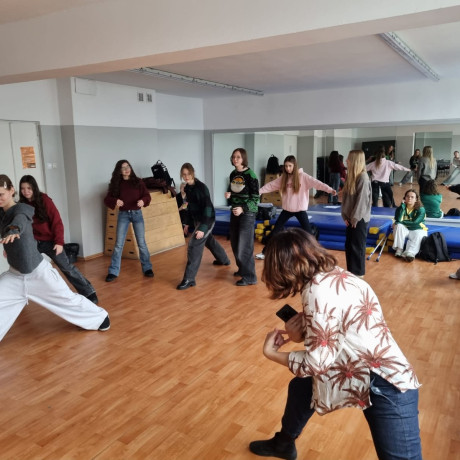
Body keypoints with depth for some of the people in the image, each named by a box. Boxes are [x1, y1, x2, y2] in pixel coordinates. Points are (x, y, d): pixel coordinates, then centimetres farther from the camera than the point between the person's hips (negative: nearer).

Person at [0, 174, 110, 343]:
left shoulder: (21, 208, -18)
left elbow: (20, 220, -43)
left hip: (38, 272, -6)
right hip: (15, 274, 6)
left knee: (68, 299, 6)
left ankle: (100, 317, 28)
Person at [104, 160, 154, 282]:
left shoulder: (138, 181, -1)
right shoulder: (116, 184, -1)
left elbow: (147, 196, -3)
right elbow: (107, 199, -4)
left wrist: (143, 201, -25)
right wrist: (115, 201, -25)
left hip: (137, 214, 0)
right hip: (123, 214, 0)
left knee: (141, 243, 4)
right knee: (119, 244, 1)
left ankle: (147, 268, 17)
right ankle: (113, 272, 8)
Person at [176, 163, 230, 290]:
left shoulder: (201, 187, -23)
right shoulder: (187, 188, 2)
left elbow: (207, 208, -26)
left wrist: (203, 228, -31)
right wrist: (187, 223, 12)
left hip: (207, 220, -9)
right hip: (197, 220, 9)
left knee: (194, 246, -15)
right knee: (209, 241, 28)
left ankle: (189, 279, -12)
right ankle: (224, 260, 54)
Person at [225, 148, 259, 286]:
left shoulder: (250, 175, -14)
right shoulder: (233, 174, 6)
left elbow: (255, 198, -14)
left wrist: (243, 208, -27)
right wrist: (228, 195, -5)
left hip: (247, 213, -7)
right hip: (234, 212, 7)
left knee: (244, 245, -6)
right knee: (235, 244, 13)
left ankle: (249, 276, 4)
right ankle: (242, 269, 32)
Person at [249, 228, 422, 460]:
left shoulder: (318, 290, -25)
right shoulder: (335, 275, 0)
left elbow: (317, 362, -21)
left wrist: (271, 352, -6)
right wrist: (303, 332, -5)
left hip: (385, 386, -10)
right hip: (361, 372, 10)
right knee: (301, 386, 22)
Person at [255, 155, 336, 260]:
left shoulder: (302, 176, -11)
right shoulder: (283, 178, 2)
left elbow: (315, 183, -23)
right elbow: (271, 185, 5)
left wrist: (330, 190, -36)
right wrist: (258, 191, 1)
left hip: (300, 209, -4)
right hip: (287, 209, 4)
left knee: (308, 232, -3)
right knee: (275, 231, 9)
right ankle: (265, 252, 21)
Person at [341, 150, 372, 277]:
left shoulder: (363, 178, -16)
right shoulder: (351, 176, 9)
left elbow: (362, 200, -18)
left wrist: (355, 217, -16)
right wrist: (345, 215, 4)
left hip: (360, 219, -8)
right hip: (351, 218, 8)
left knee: (357, 247, 2)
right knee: (348, 246, 13)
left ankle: (358, 273, 14)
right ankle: (351, 271, 25)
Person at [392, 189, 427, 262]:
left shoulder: (421, 209, -8)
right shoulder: (400, 208, -2)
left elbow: (415, 223, -20)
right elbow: (398, 220, -21)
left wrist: (402, 222, -17)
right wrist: (403, 206, -21)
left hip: (417, 230, -2)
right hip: (404, 229, 2)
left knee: (419, 236, -34)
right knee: (398, 226, -29)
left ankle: (410, 253, -51)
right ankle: (399, 250, -31)